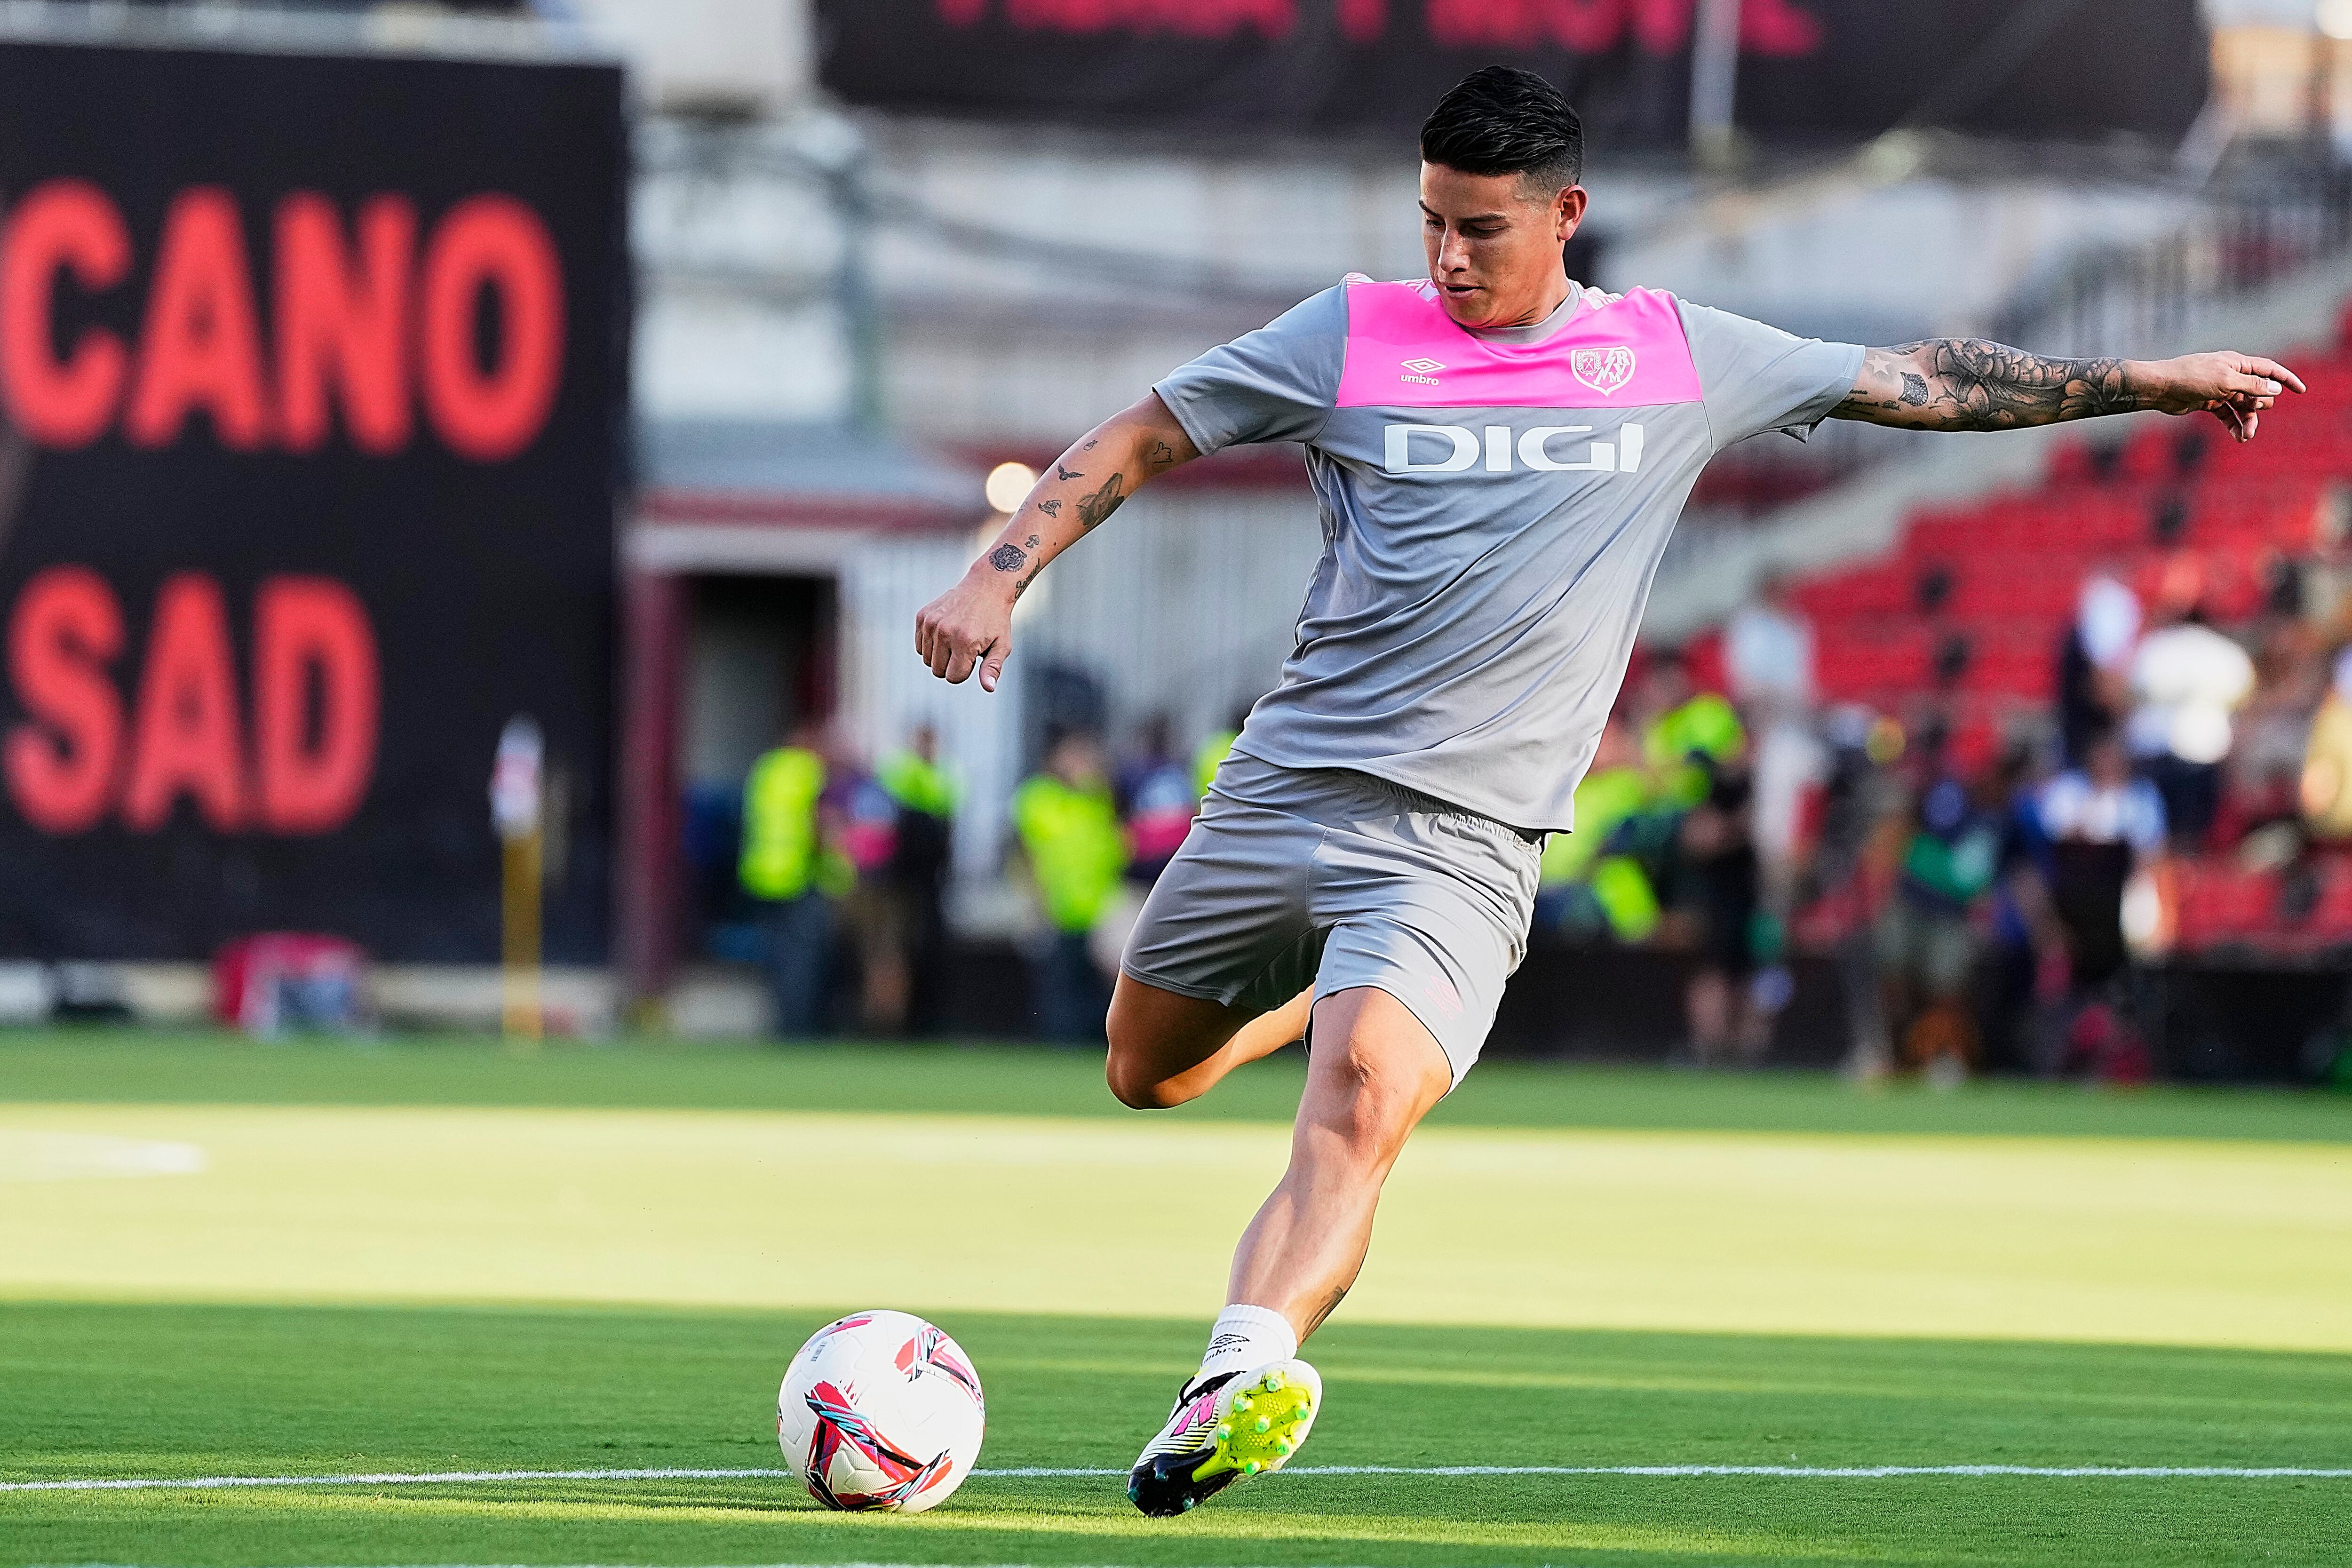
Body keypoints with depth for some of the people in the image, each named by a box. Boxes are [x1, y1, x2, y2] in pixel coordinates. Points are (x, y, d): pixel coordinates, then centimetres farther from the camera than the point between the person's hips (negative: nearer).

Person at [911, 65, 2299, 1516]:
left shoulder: (1682, 359, 4)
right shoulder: (1352, 337, 2)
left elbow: (1919, 383, 14)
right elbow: (1140, 442, 7)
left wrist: (2149, 383, 15)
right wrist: (999, 576, -6)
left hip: (1464, 838, -3)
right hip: (1289, 780, 3)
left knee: (1363, 1098, -26)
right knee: (1149, 1074, 18)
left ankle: (1246, 1375, -40)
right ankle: (1325, 1001, 49)